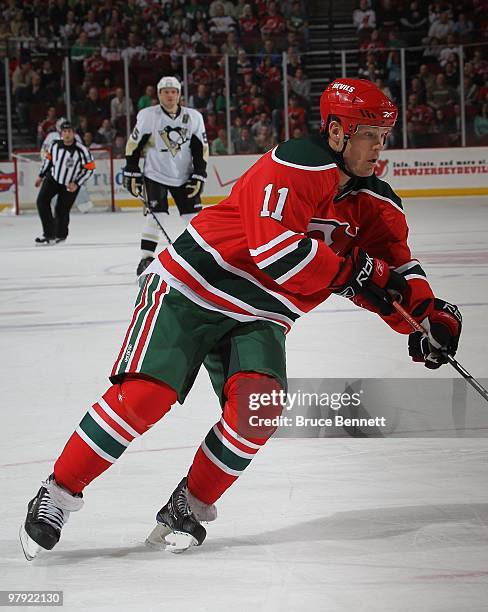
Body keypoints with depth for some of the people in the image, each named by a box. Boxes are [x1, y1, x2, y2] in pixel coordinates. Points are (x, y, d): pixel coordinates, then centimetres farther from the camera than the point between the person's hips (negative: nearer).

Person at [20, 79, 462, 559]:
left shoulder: (373, 202, 3)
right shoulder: (296, 165, -22)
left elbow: (392, 263, 6)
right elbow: (274, 248, -31)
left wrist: (426, 312, -13)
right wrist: (352, 272, -26)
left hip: (258, 317, 6)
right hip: (191, 289, -6)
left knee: (258, 403, -20)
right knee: (145, 395, -18)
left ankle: (189, 509, -3)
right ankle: (58, 494, -3)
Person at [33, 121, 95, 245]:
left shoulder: (81, 150, -23)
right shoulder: (55, 144, -11)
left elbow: (89, 168, -15)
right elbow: (48, 158, 8)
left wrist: (76, 184, -19)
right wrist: (41, 176, 13)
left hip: (70, 185, -3)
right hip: (53, 178, 3)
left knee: (61, 210, -3)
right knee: (42, 201, -14)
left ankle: (60, 234, 25)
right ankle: (49, 234, -9)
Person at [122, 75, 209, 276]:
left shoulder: (193, 117, -2)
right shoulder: (148, 116, -8)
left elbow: (201, 149, 2)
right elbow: (134, 145, -2)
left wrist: (199, 176, -4)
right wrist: (131, 173, -5)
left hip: (184, 177, 3)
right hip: (155, 175, -3)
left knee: (194, 216, 0)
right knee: (156, 216, -16)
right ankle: (146, 259, -10)